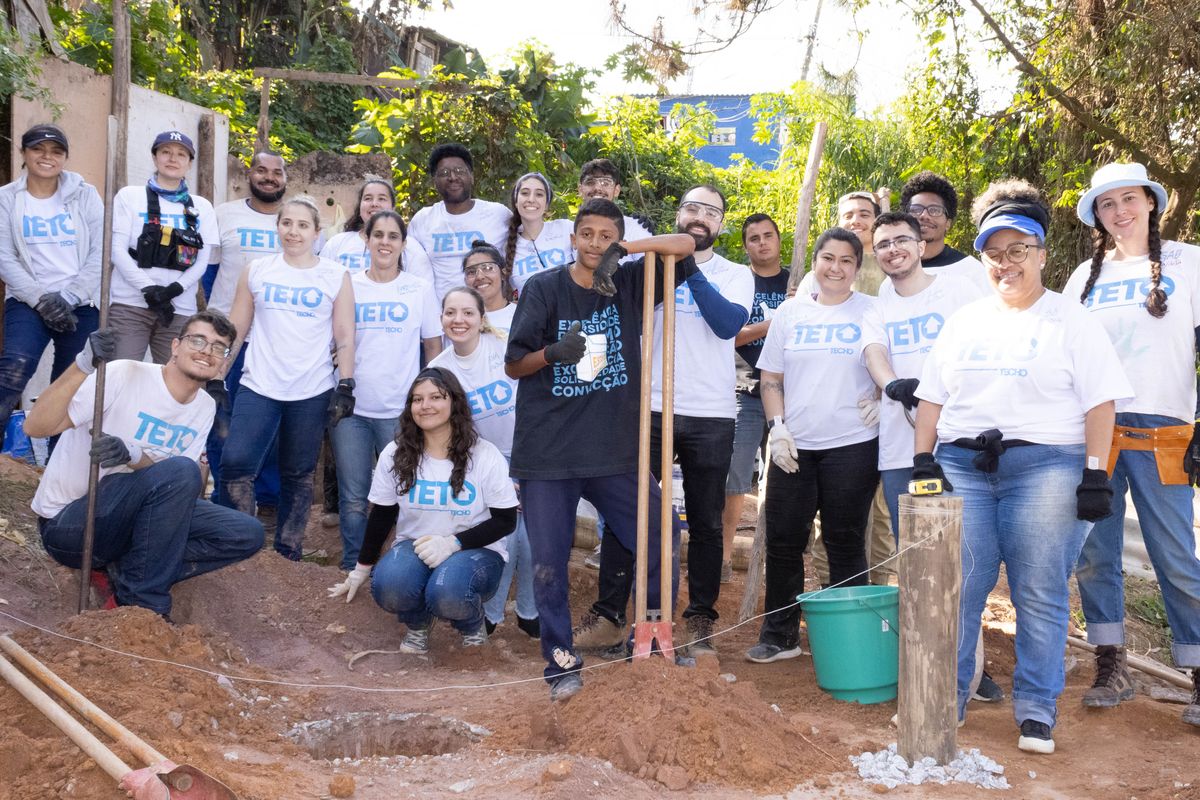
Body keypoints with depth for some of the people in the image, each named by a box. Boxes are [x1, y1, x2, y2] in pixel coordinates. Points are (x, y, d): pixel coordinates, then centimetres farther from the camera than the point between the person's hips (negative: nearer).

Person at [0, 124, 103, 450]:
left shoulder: (85, 195, 6)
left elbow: (101, 252, -2)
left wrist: (68, 297, -12)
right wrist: (40, 300, -13)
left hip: (81, 306, 1)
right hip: (27, 302, -1)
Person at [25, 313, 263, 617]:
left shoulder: (205, 407, 4)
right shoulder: (124, 376, -16)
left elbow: (178, 485, -6)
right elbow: (35, 427, -24)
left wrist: (132, 456, -26)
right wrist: (83, 366, -38)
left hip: (130, 521, 7)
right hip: (65, 524, -6)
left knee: (247, 535, -8)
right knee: (180, 471, -31)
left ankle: (121, 574, -8)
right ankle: (143, 603, -19)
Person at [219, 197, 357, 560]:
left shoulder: (336, 276, 3)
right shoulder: (256, 271, 7)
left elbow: (345, 337, 2)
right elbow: (236, 328, 11)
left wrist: (345, 387, -4)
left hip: (312, 393, -1)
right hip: (258, 387, 1)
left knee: (298, 476, 8)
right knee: (235, 465, -12)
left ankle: (288, 555, 20)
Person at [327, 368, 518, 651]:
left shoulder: (485, 456, -9)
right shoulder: (395, 455, -1)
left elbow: (505, 520, -7)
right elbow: (380, 517, 10)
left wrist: (452, 543, -20)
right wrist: (360, 571, 15)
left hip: (474, 551, -2)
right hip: (414, 547, 3)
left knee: (447, 593, -37)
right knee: (388, 586, -32)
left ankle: (472, 624, 2)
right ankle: (417, 622, 5)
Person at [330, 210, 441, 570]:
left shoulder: (420, 289, 5)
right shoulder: (349, 285, 7)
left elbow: (434, 348, 7)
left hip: (401, 410, -1)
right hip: (351, 406, 1)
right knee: (354, 500, 4)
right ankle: (352, 571, 18)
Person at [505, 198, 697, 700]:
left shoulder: (629, 283, 5)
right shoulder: (544, 287, -2)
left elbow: (686, 244, -2)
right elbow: (513, 366, -1)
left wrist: (624, 250, -15)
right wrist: (553, 352, -23)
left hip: (615, 448, 3)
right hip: (547, 449, -2)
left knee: (660, 536, 6)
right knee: (549, 560, 1)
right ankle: (561, 660, 16)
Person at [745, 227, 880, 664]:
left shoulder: (872, 311, 2)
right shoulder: (791, 312, 9)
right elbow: (770, 377, 10)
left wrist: (882, 399, -11)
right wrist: (778, 428, 0)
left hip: (851, 446, -3)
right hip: (794, 447, 3)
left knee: (845, 545, 4)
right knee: (783, 541, 5)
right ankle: (779, 636, 17)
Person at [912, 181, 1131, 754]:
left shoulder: (1071, 319, 6)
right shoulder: (963, 322, 19)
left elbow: (1100, 402, -1)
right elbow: (932, 397, 16)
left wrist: (1096, 475, -9)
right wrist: (923, 461, 4)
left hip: (1045, 467, -3)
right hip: (962, 466, 3)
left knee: (1040, 596, -3)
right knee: (956, 590, -1)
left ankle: (1036, 712, 8)